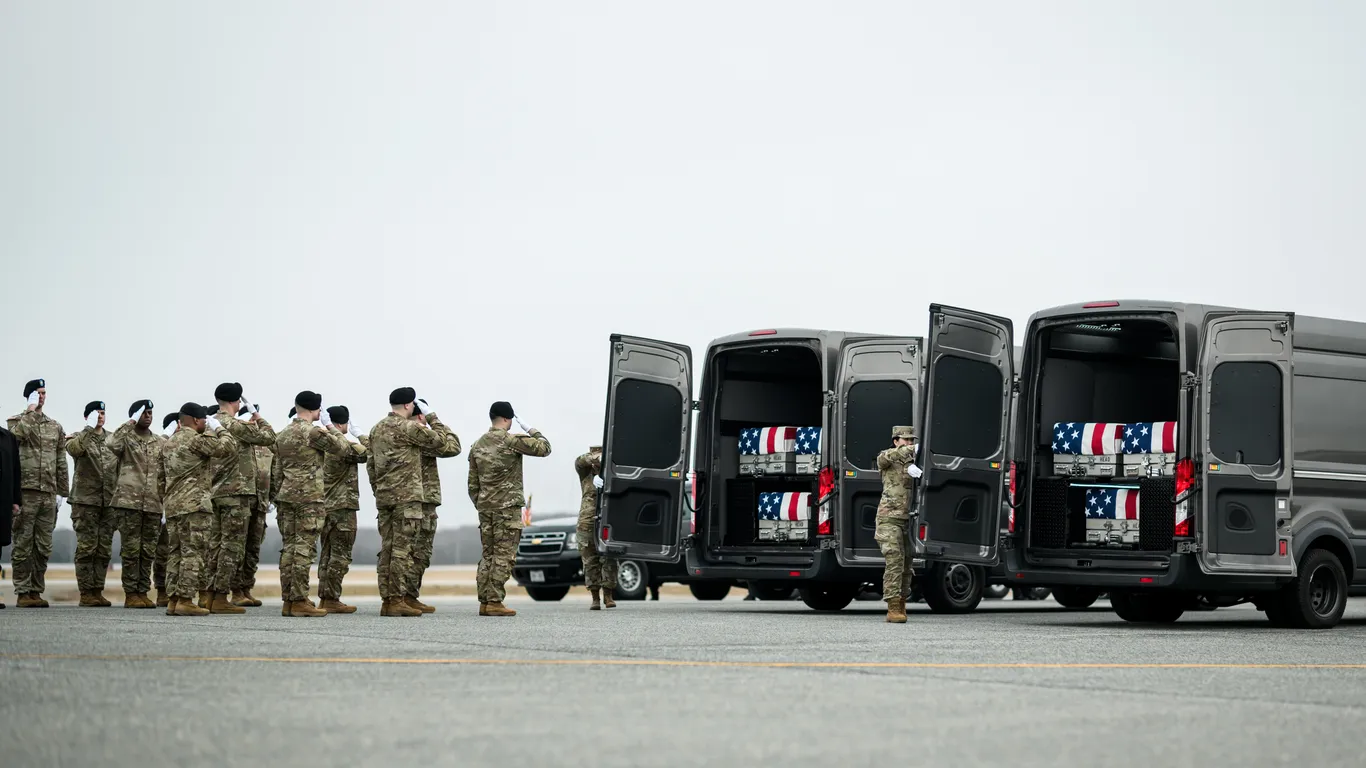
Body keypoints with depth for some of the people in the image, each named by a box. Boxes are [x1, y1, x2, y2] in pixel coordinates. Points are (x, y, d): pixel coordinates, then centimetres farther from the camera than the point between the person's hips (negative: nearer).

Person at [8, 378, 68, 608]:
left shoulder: (55, 427, 17)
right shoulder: (16, 421, 4)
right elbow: (21, 433, -22)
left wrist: (62, 491, 10)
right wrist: (31, 410, -14)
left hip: (48, 495, 4)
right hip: (25, 492, -4)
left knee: (43, 547, 5)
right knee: (23, 544, -3)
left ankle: (36, 591, 11)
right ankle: (23, 592, 0)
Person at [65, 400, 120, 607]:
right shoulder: (80, 438, 3)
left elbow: (121, 467, 16)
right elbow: (73, 449, -21)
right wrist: (89, 428, -23)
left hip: (109, 502, 4)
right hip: (85, 501, -4)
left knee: (104, 549, 5)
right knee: (86, 547, -5)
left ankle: (98, 591, 10)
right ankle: (86, 592, -2)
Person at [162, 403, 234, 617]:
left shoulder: (171, 441, 18)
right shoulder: (196, 439, -9)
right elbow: (226, 448, -13)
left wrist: (210, 431, 22)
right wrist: (218, 429, 2)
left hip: (173, 503, 9)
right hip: (194, 504, -9)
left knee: (176, 552, 10)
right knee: (193, 552, -8)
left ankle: (174, 599, 8)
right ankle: (185, 600, -12)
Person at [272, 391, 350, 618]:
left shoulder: (283, 435, 13)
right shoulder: (314, 432, -10)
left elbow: (276, 471, 15)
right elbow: (342, 448, -3)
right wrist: (330, 426, 8)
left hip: (286, 496, 7)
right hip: (309, 497, -7)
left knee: (288, 546, 8)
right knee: (304, 548, -7)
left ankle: (287, 600, 8)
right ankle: (299, 601, -8)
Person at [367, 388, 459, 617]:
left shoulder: (377, 429, 15)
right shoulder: (408, 427, -10)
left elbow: (371, 465, 18)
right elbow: (440, 440, -3)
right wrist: (431, 416, 8)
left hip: (384, 496, 8)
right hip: (407, 496, -8)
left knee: (387, 548, 8)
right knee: (403, 548, -7)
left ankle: (387, 599, 8)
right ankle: (398, 600, -10)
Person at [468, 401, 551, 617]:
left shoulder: (477, 445, 12)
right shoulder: (512, 441, -10)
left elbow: (473, 483, 13)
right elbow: (544, 448, -6)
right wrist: (529, 429, 7)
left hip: (485, 508, 7)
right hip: (507, 507, -7)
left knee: (488, 555, 10)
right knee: (504, 556, -5)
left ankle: (484, 602, 8)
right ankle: (494, 602, -9)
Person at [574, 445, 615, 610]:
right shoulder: (585, 472, 6)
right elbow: (580, 461, -15)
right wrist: (597, 457, -35)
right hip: (588, 521, 1)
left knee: (609, 558, -5)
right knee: (590, 560, 1)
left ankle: (608, 595, 6)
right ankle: (595, 598, 7)